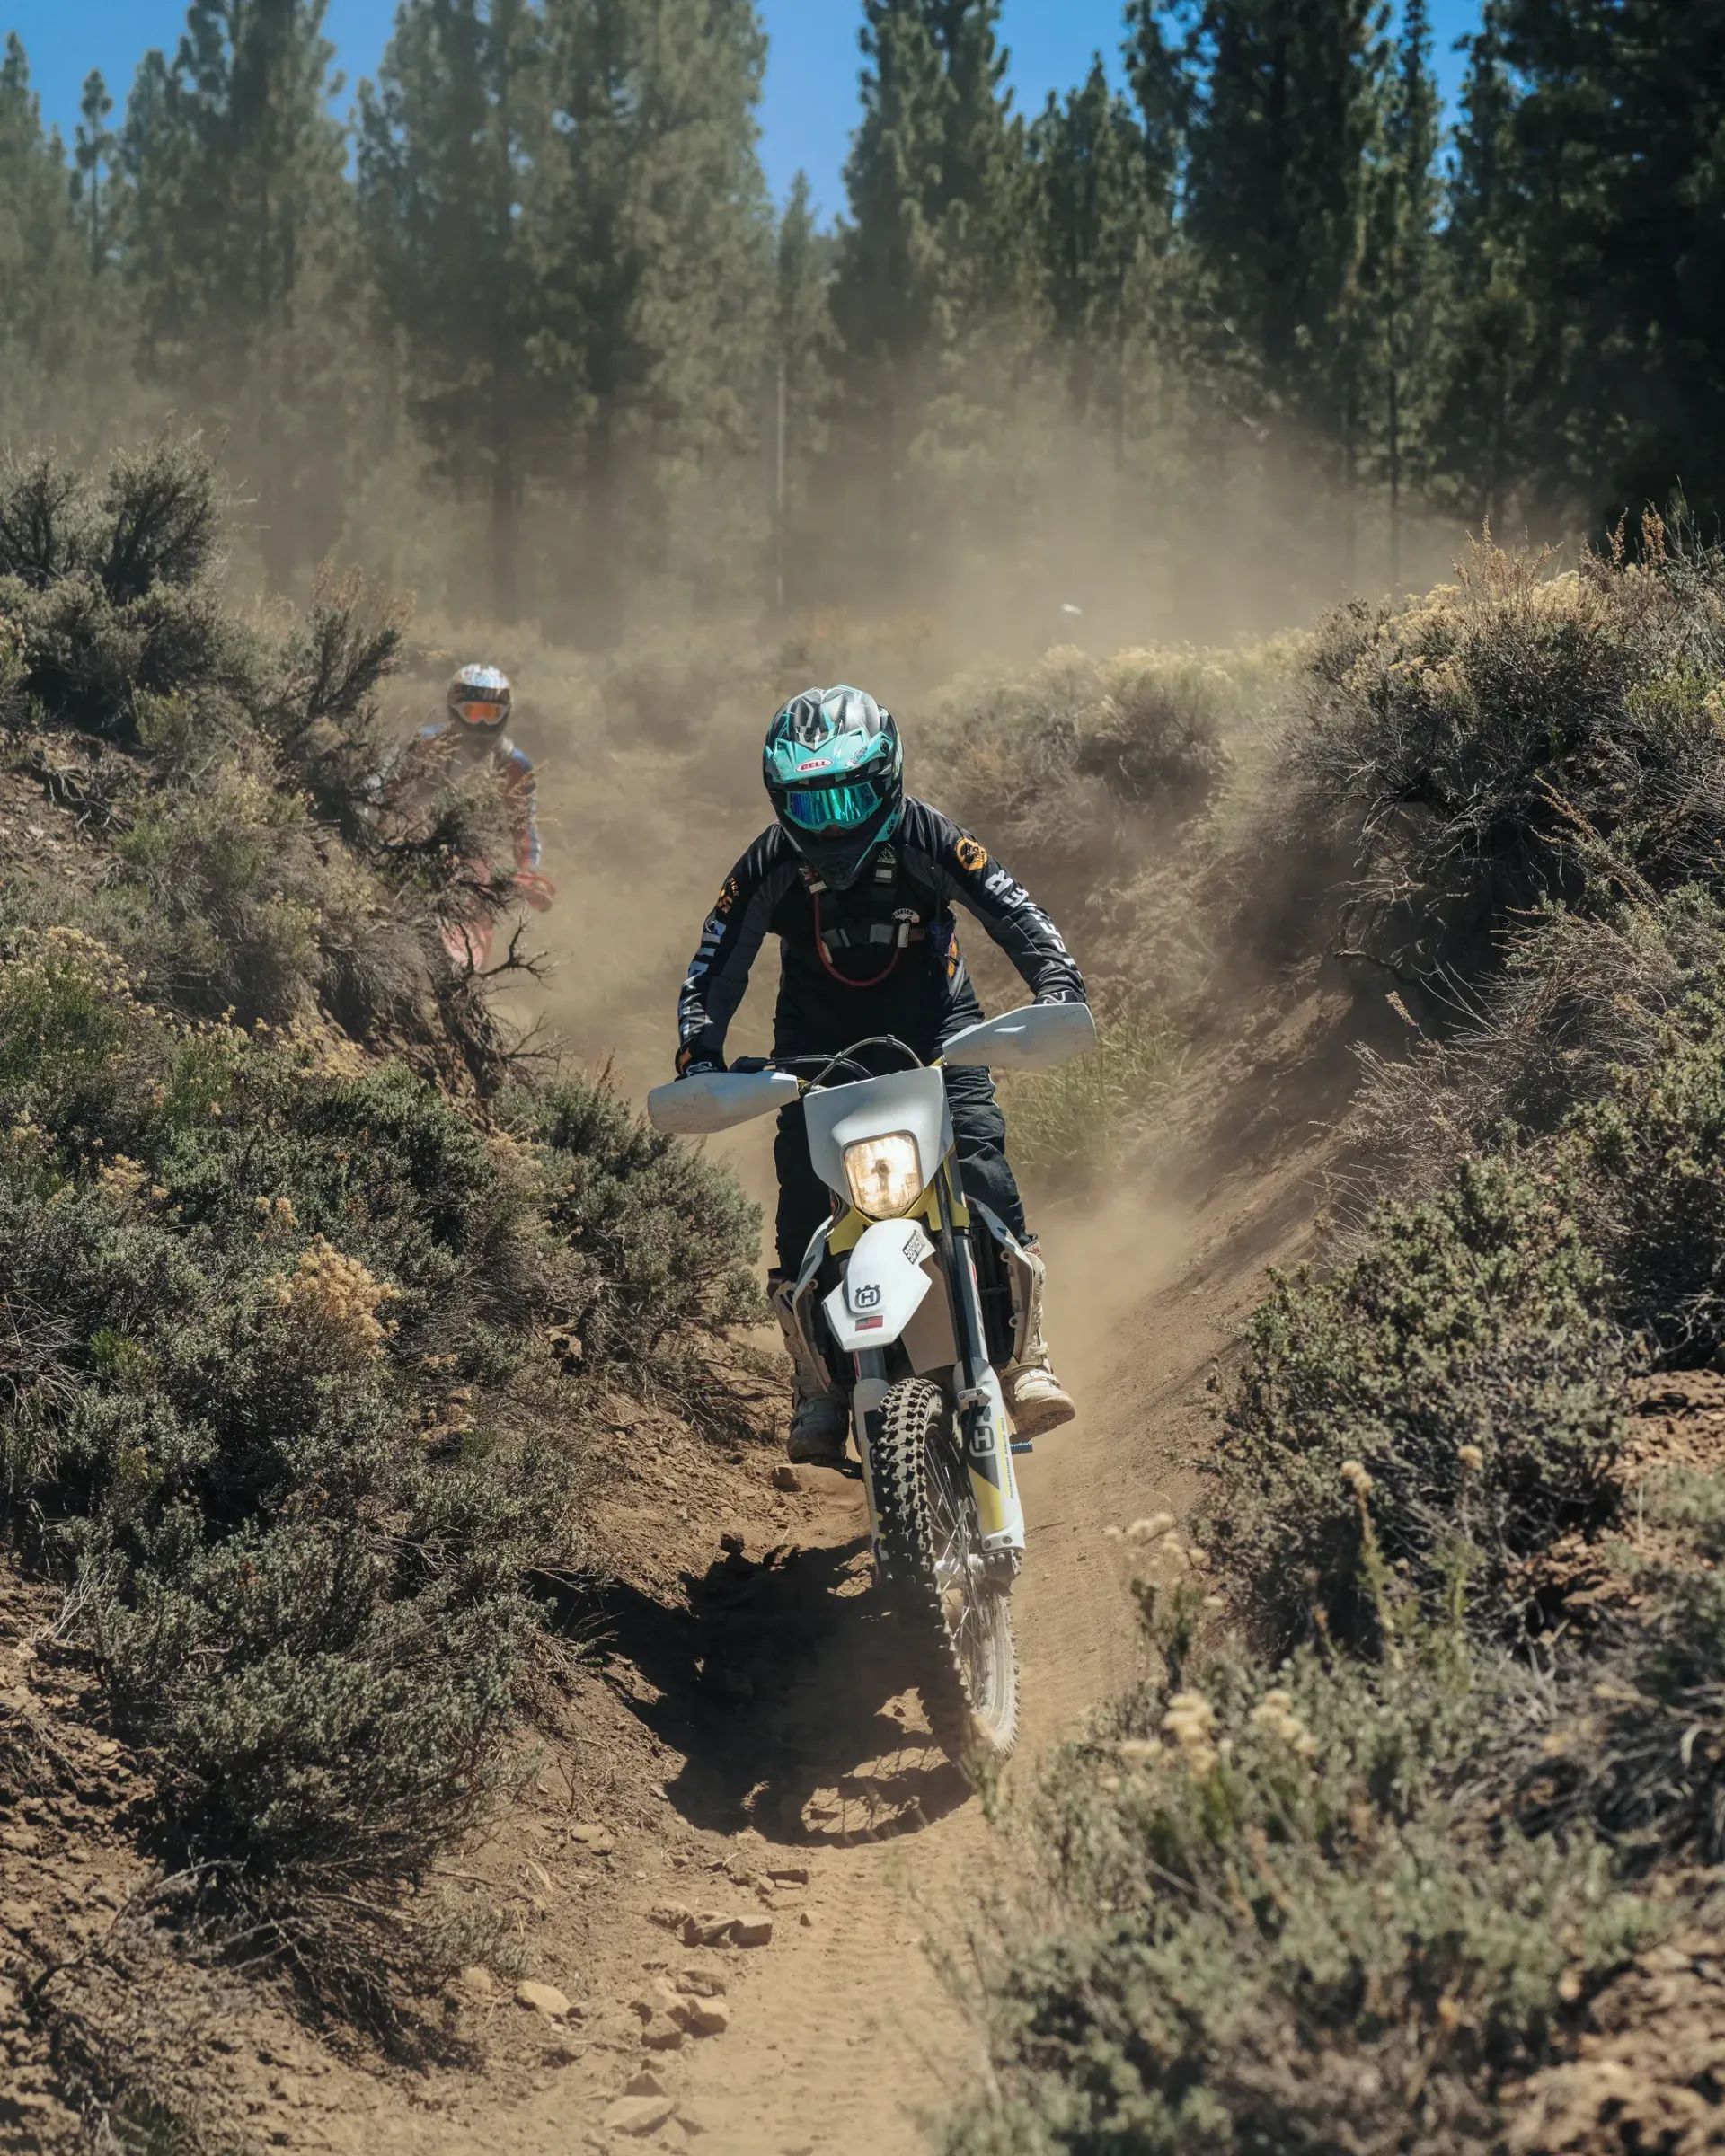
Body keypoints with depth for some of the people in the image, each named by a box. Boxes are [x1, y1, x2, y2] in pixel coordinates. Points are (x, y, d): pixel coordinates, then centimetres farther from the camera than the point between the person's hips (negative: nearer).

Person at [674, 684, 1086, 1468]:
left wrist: (1057, 989, -34)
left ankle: (1027, 1356, -14)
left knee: (978, 1153, -23)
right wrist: (698, 1060, -27)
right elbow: (714, 966, -11)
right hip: (818, 1043, 1)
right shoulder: (769, 867, -14)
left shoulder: (927, 841, -16)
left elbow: (1018, 917, -16)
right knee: (802, 1184, -16)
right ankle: (817, 1389, -3)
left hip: (932, 1028, -1)